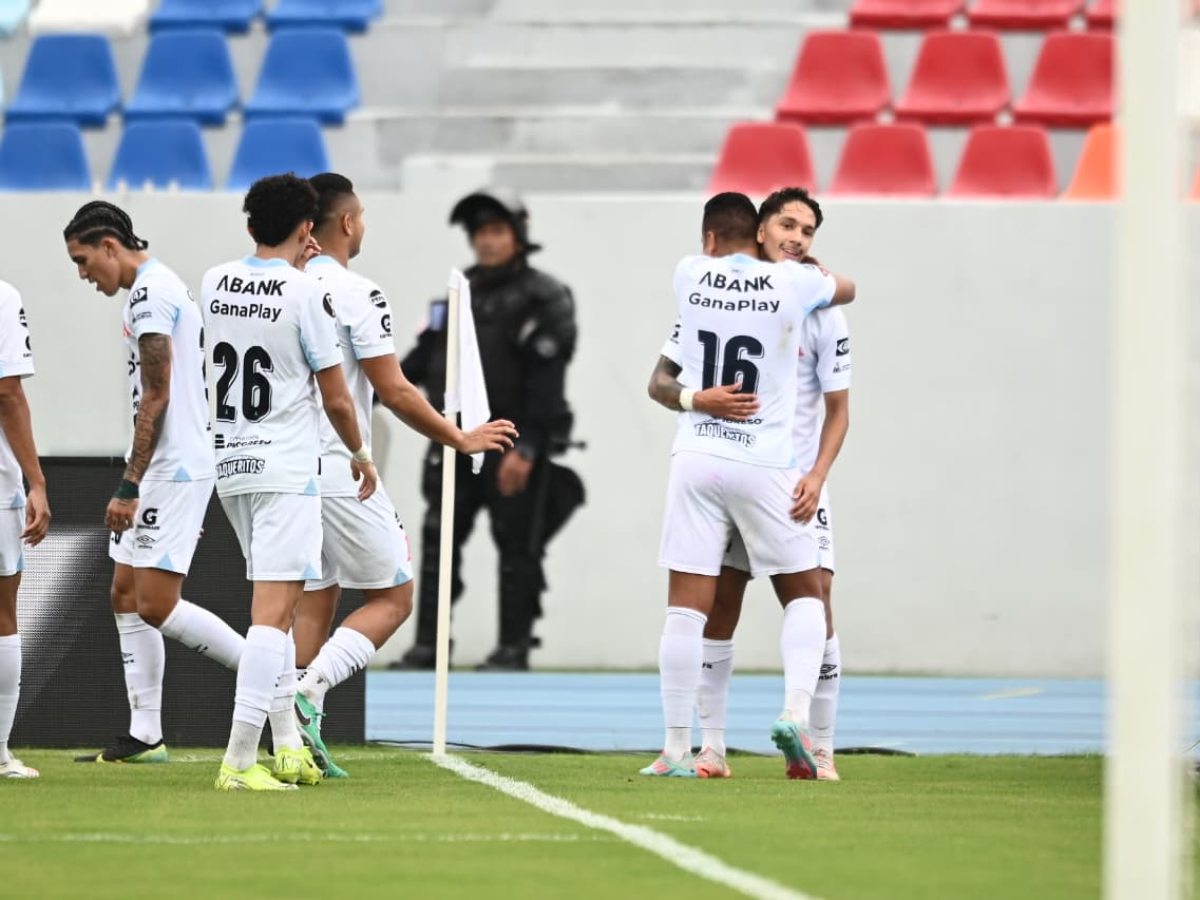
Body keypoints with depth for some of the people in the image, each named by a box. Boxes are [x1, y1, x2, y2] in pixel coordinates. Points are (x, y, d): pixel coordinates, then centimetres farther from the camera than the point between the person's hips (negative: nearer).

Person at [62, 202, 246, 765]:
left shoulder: (150, 294, -14)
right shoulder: (156, 288, 17)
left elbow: (156, 398, -19)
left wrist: (129, 486, -19)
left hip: (174, 470, -11)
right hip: (164, 470, 11)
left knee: (155, 605, -12)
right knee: (126, 595, 9)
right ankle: (144, 735, 10)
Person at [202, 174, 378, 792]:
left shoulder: (215, 283, 4)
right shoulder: (306, 294, -12)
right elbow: (336, 399, -7)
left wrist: (292, 267, 27)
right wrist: (360, 456, 9)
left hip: (229, 463, 7)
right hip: (287, 468, -7)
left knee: (275, 604, 18)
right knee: (274, 610, -10)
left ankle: (288, 746, 17)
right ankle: (239, 759, -17)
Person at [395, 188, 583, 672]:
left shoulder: (542, 299, -6)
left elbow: (546, 379, -13)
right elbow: (424, 358, 14)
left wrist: (526, 448, -19)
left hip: (513, 444, -6)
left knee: (516, 546, -1)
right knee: (437, 540, 4)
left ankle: (514, 646, 4)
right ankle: (428, 644, 8)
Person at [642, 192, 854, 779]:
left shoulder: (689, 275, 3)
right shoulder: (791, 283, -2)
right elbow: (846, 289, 20)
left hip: (696, 460, 1)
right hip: (765, 465, -1)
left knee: (686, 605, 0)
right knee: (804, 595, 12)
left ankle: (677, 748, 0)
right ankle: (794, 711, -9)